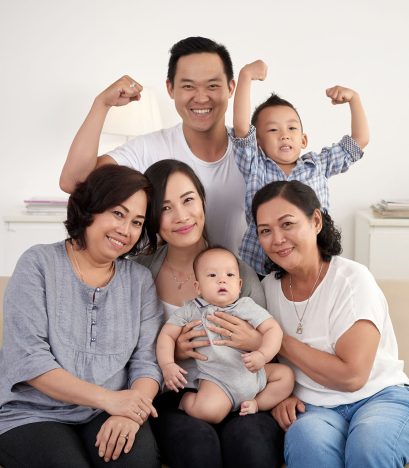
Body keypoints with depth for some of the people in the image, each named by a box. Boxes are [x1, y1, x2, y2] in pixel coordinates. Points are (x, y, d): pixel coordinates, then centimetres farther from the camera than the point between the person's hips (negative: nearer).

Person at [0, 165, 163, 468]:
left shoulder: (140, 280, 7)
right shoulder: (39, 264, -3)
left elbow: (147, 360, 1)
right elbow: (28, 358, -12)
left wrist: (131, 411, -20)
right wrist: (107, 398, -19)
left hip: (108, 417, 2)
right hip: (32, 415, -1)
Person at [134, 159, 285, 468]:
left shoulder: (239, 272, 1)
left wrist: (257, 343, -13)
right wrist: (171, 352, -12)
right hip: (173, 399, 0)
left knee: (248, 440, -33)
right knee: (198, 442, -33)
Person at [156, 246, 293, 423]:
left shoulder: (247, 307, 3)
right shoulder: (191, 311, 1)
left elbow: (273, 329, -4)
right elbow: (167, 335, 4)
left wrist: (262, 355, -23)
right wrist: (167, 365, -13)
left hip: (252, 371, 4)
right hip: (217, 379, -4)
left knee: (286, 375, -4)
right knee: (207, 410, -29)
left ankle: (256, 404, 2)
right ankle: (186, 398, 3)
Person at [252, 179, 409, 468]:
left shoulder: (352, 279, -12)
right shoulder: (269, 287, 3)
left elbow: (351, 376, -19)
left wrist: (278, 340, -14)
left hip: (380, 397, -2)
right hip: (315, 408, 2)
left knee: (369, 444, -36)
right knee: (307, 439, -33)